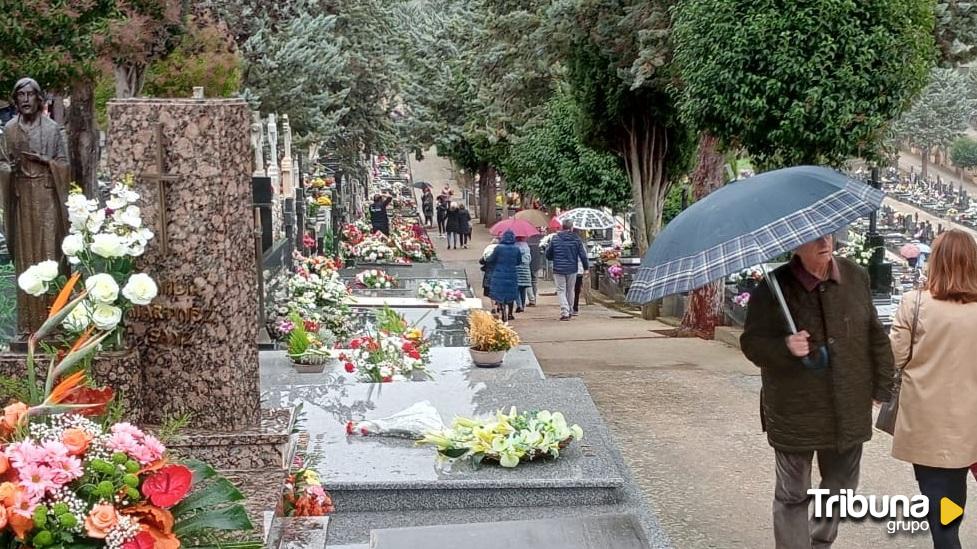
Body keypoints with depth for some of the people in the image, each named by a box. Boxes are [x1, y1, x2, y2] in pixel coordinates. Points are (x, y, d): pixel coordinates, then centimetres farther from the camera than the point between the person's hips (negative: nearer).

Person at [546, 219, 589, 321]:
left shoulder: (555, 238, -3)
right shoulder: (576, 239, -2)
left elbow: (548, 255, 4)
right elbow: (583, 255, -1)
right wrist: (586, 267, 11)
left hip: (558, 270, -1)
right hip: (572, 270, 1)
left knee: (561, 291, 0)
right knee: (570, 291, 16)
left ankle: (564, 312, -14)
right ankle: (569, 311, 26)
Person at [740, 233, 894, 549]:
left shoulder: (856, 278, 0)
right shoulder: (773, 288, -12)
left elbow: (875, 337, 9)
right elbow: (751, 343, -8)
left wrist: (882, 386, 10)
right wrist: (785, 347, -27)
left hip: (848, 412, 4)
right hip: (794, 413, -4)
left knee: (841, 486, 18)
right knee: (793, 494, 5)